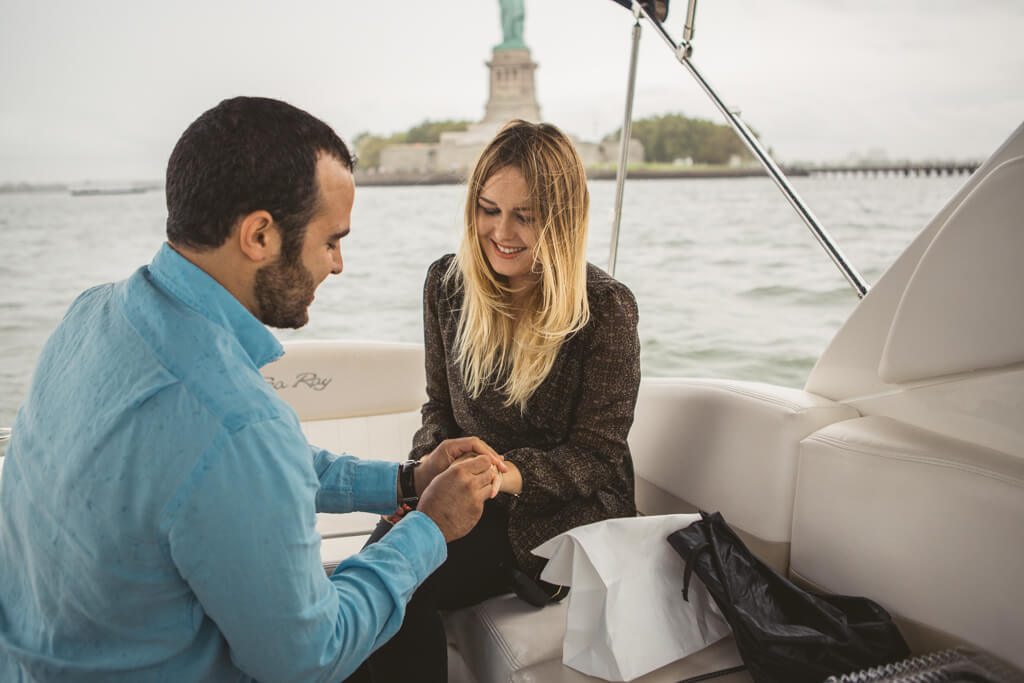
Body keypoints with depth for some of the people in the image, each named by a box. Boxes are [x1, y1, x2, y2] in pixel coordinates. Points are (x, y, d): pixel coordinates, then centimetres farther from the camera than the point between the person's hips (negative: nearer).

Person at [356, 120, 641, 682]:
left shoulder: (605, 308, -12)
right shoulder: (447, 282, 2)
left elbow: (596, 457, -11)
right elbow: (440, 407, 11)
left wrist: (508, 474, -28)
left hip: (563, 514, -4)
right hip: (468, 500, 5)